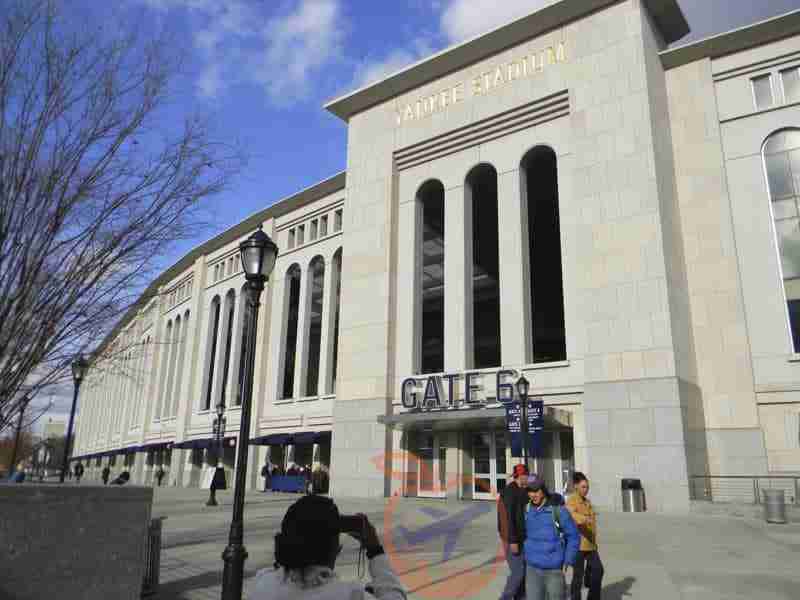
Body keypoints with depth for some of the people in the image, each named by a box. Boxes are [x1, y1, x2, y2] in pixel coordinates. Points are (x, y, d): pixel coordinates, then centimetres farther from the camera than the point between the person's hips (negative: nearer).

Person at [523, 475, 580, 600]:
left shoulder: (558, 510, -14)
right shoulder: (526, 510, -1)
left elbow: (574, 536, -5)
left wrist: (567, 561, -7)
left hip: (554, 569, -3)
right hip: (532, 568, 3)